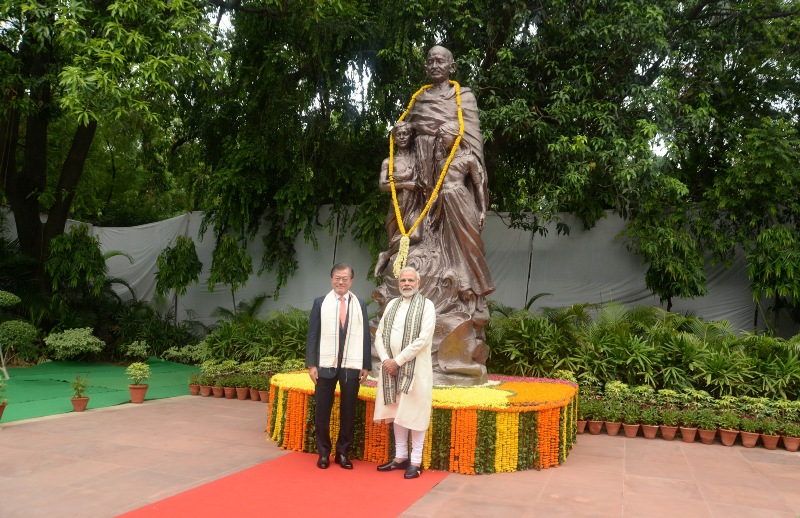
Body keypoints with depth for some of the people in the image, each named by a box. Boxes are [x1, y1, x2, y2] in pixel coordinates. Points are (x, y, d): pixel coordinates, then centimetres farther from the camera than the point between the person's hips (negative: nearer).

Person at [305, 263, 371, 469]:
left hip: (352, 367, 1)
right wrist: (311, 364, -5)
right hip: (326, 365, -1)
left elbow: (365, 336, 6)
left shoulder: (360, 304, 6)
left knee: (348, 412, 7)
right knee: (322, 412, 6)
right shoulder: (320, 302, 3)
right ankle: (323, 453, 20)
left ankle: (342, 453, 20)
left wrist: (366, 366, 2)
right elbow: (312, 335, 2)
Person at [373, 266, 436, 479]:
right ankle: (400, 456, 22)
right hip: (391, 366, 5)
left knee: (415, 412, -1)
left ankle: (416, 461, 9)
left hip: (415, 367, -5)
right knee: (396, 412, 10)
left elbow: (423, 339, -14)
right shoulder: (392, 304, 11)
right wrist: (385, 359, -7)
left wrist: (398, 361, -14)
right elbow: (379, 334, 9)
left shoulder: (426, 305, -5)